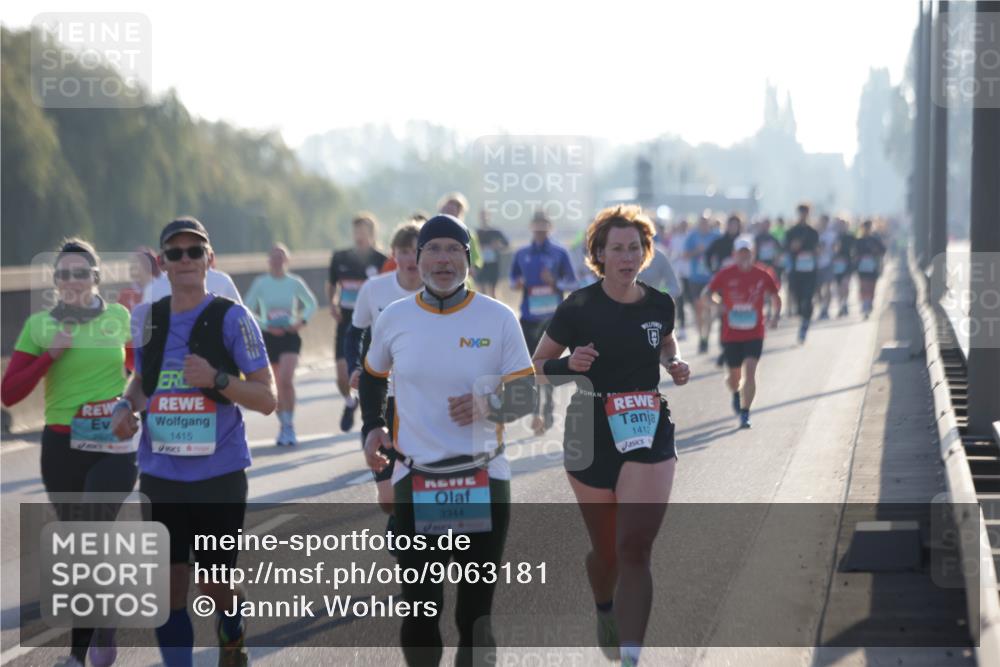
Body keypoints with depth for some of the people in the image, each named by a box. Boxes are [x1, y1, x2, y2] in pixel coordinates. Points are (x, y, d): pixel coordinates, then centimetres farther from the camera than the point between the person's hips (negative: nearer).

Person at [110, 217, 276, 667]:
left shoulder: (232, 318, -7)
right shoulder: (147, 319, 6)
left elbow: (267, 399, -7)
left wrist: (217, 379, -23)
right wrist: (126, 407, 0)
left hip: (219, 475, -3)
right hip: (160, 476, 3)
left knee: (216, 586, 9)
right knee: (168, 589, 0)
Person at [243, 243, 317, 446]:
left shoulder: (295, 283, -1)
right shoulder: (260, 283, -2)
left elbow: (311, 303, 12)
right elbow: (248, 310, 0)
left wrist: (302, 321, -5)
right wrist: (266, 325, -13)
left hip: (289, 336, -1)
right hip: (268, 337, 1)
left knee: (286, 380, -18)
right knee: (277, 386, 8)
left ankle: (289, 425, -9)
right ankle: (283, 425, 24)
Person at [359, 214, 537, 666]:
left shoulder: (498, 318, -3)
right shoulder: (394, 319, 3)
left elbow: (526, 396, -1)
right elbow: (372, 375, 21)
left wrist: (490, 405, -21)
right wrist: (372, 426, 7)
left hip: (484, 480, -1)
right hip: (415, 480, 1)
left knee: (476, 612, 4)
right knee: (420, 608, 0)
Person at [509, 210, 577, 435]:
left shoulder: (559, 253, -1)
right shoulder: (521, 254, 7)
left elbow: (572, 282, 1)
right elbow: (513, 280, 16)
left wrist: (555, 283, -17)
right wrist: (517, 285, -7)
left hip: (553, 316, -2)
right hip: (528, 316, 2)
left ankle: (547, 410, 13)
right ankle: (536, 410, 4)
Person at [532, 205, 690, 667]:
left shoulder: (659, 305, 1)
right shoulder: (578, 308, -8)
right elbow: (537, 366, 0)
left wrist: (674, 366, 2)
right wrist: (569, 364, -20)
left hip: (649, 436, 1)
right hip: (592, 440, -1)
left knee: (635, 549, -14)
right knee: (606, 550, 12)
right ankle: (605, 610, 47)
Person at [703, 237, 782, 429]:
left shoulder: (762, 275, -1)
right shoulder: (725, 275, -4)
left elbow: (775, 297, 11)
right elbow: (707, 294, 1)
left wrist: (775, 315, -6)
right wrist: (718, 304, -19)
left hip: (754, 334, 0)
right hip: (731, 334, 0)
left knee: (750, 371, -15)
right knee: (734, 376, 9)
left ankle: (745, 413, -8)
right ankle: (736, 394, 45)